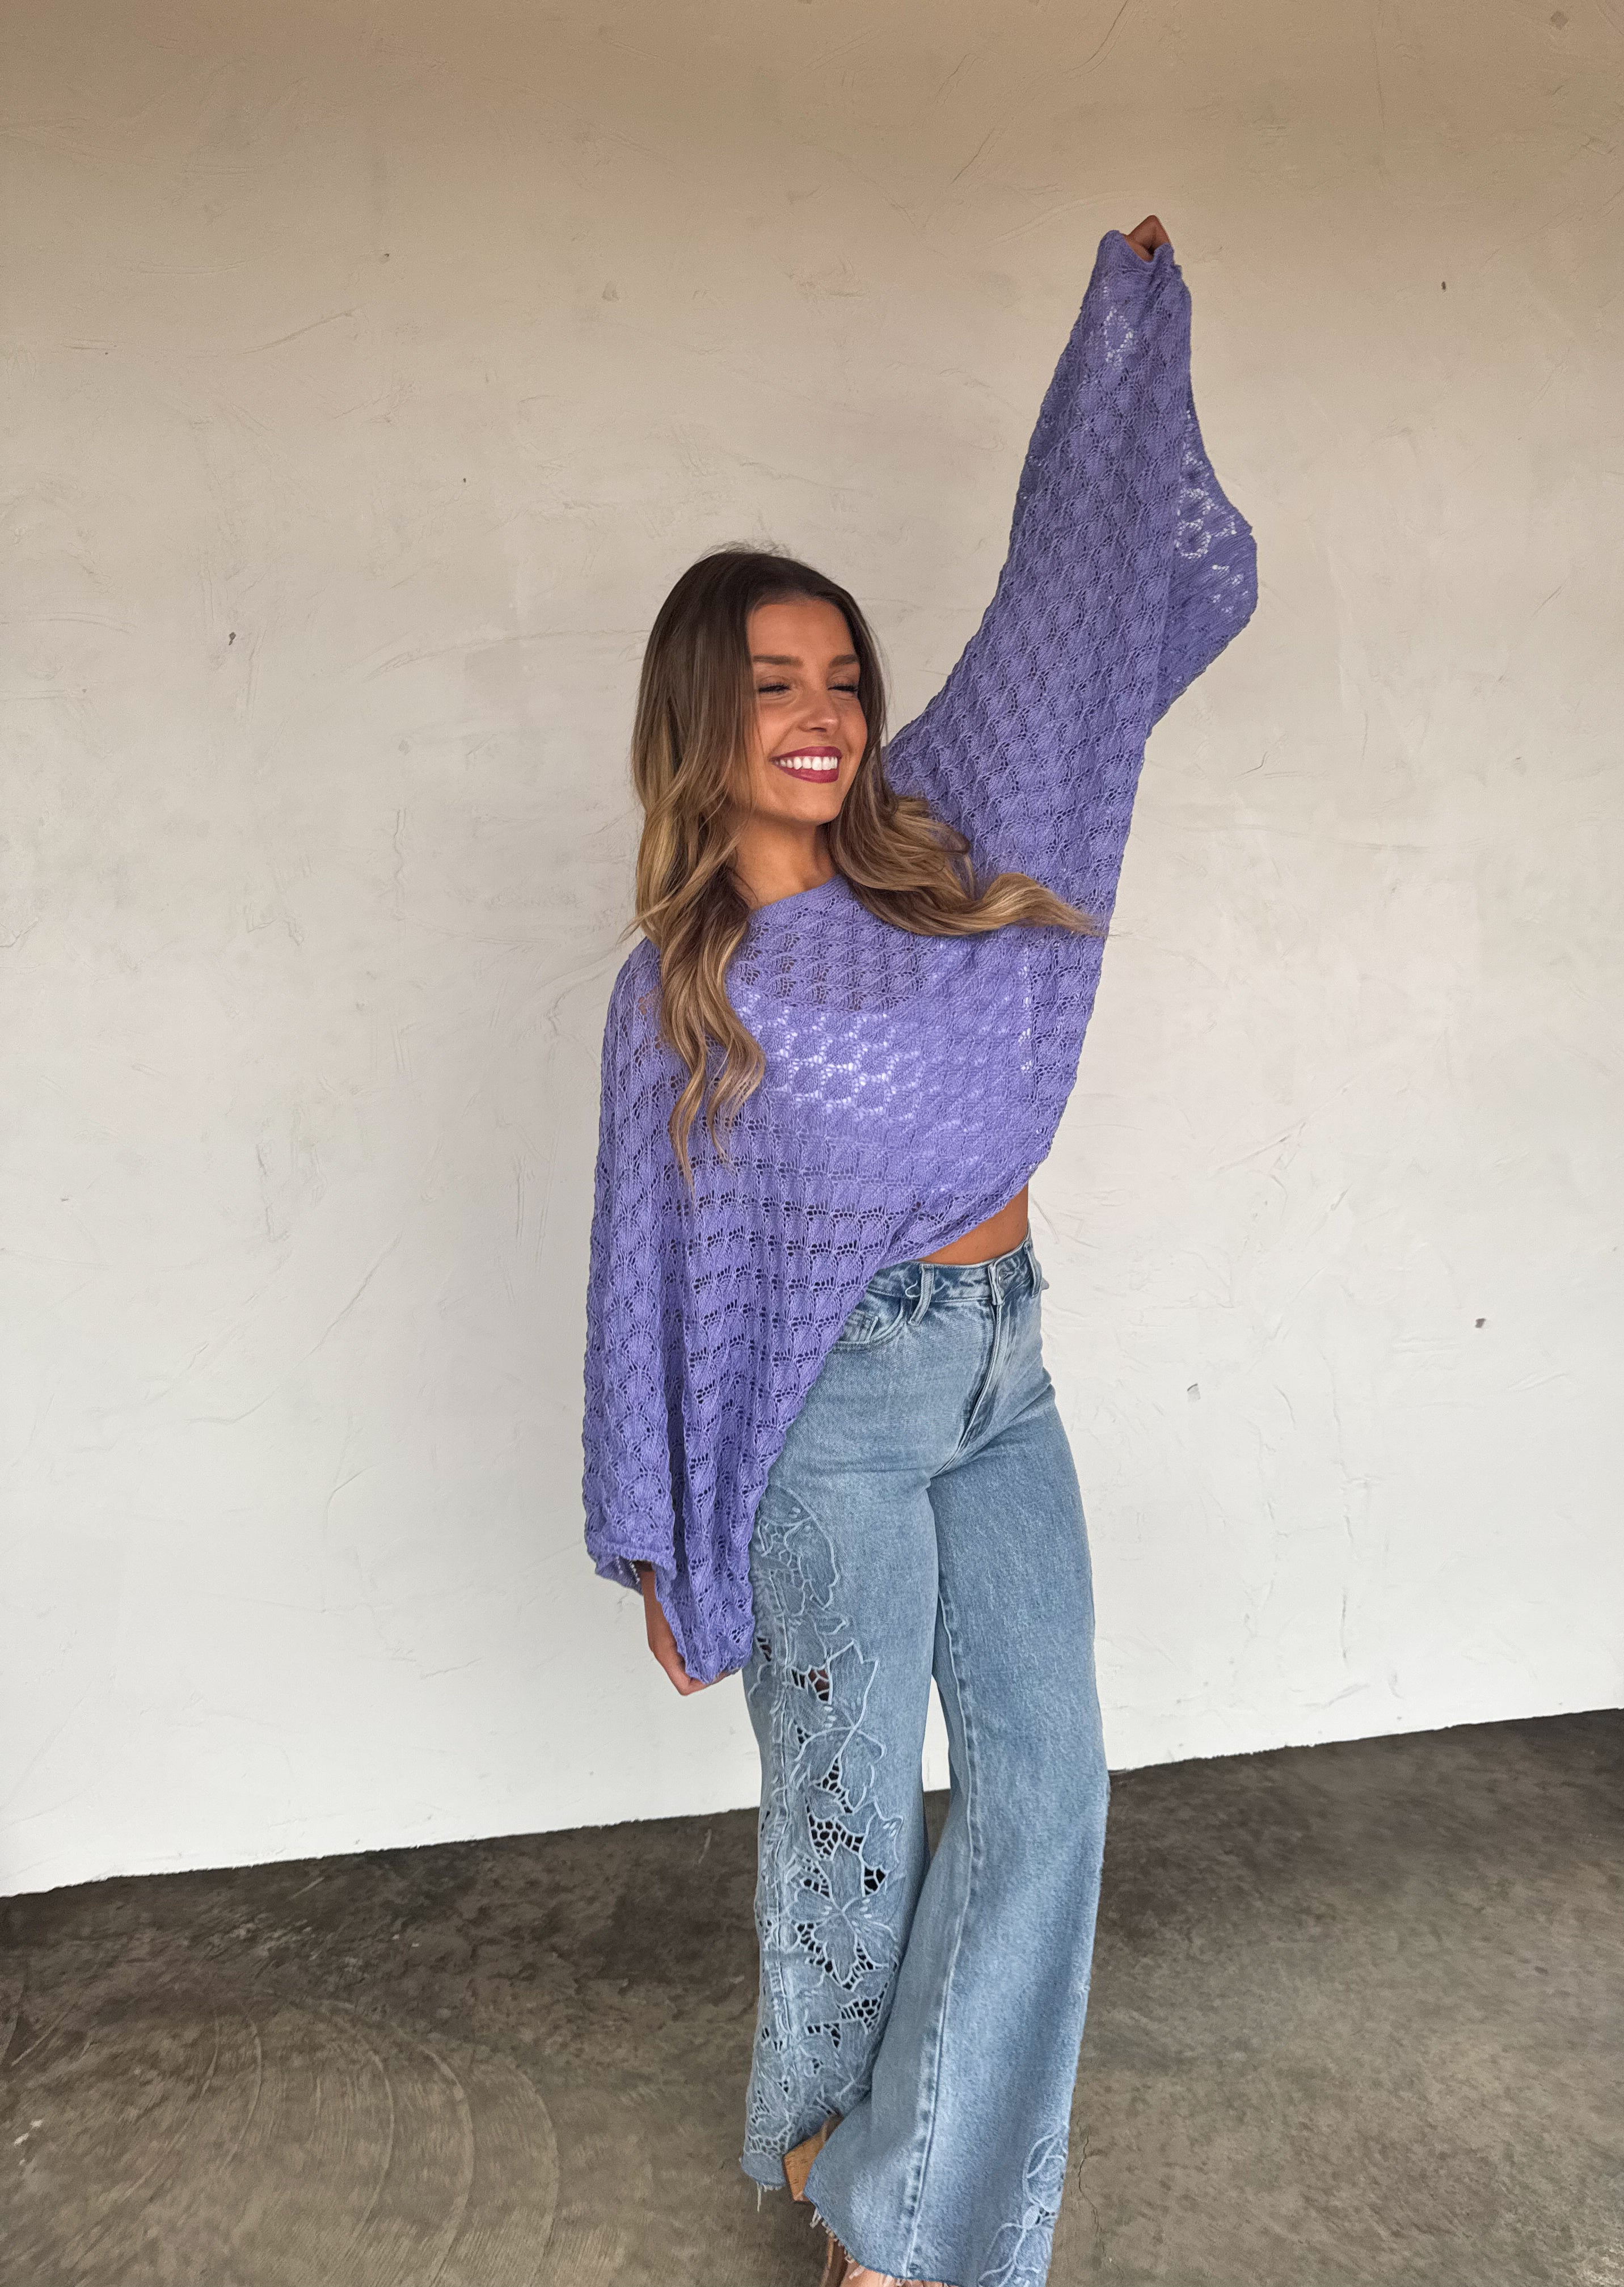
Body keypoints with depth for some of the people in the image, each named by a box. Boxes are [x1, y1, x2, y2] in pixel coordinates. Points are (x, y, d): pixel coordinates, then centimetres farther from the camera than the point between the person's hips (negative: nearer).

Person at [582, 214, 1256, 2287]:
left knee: (1045, 1785, 5)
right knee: (851, 1811, 9)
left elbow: (1059, 597, 7)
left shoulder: (929, 845, 1)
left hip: (1001, 1377, 5)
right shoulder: (677, 991, -8)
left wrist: (1130, 307, 13)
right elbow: (652, 1265, -3)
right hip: (833, 1413, -5)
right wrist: (654, 1546, 1)